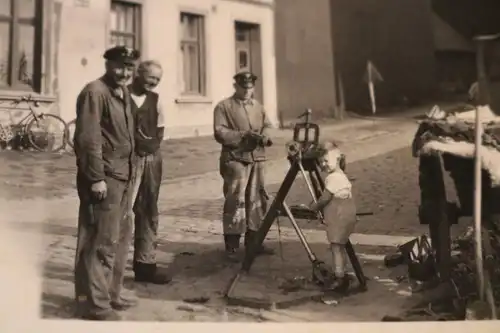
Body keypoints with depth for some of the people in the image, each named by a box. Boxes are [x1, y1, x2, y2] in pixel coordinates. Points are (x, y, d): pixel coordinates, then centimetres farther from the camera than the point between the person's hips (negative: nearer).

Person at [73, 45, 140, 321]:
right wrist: (96, 178, -22)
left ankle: (111, 294, 29)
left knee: (121, 236, 17)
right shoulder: (95, 92, -13)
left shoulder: (123, 93, 16)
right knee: (102, 242, -5)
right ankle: (94, 304, 5)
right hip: (103, 178, -10)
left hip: (121, 177, 10)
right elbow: (88, 139, -19)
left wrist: (127, 174, 16)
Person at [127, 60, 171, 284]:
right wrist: (135, 143, -10)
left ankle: (145, 263, 19)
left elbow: (159, 132, 14)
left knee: (148, 212, 10)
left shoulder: (155, 99, 14)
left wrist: (150, 145, -1)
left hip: (152, 159, 6)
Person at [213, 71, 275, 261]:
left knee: (257, 201, 8)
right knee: (235, 202, -8)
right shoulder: (223, 107, 0)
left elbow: (267, 127, 15)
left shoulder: (258, 106, 19)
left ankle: (253, 242, 19)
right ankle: (231, 247, -1)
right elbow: (220, 133, -10)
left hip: (257, 159, 6)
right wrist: (243, 135, -19)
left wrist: (264, 136, -8)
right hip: (235, 160, -6)